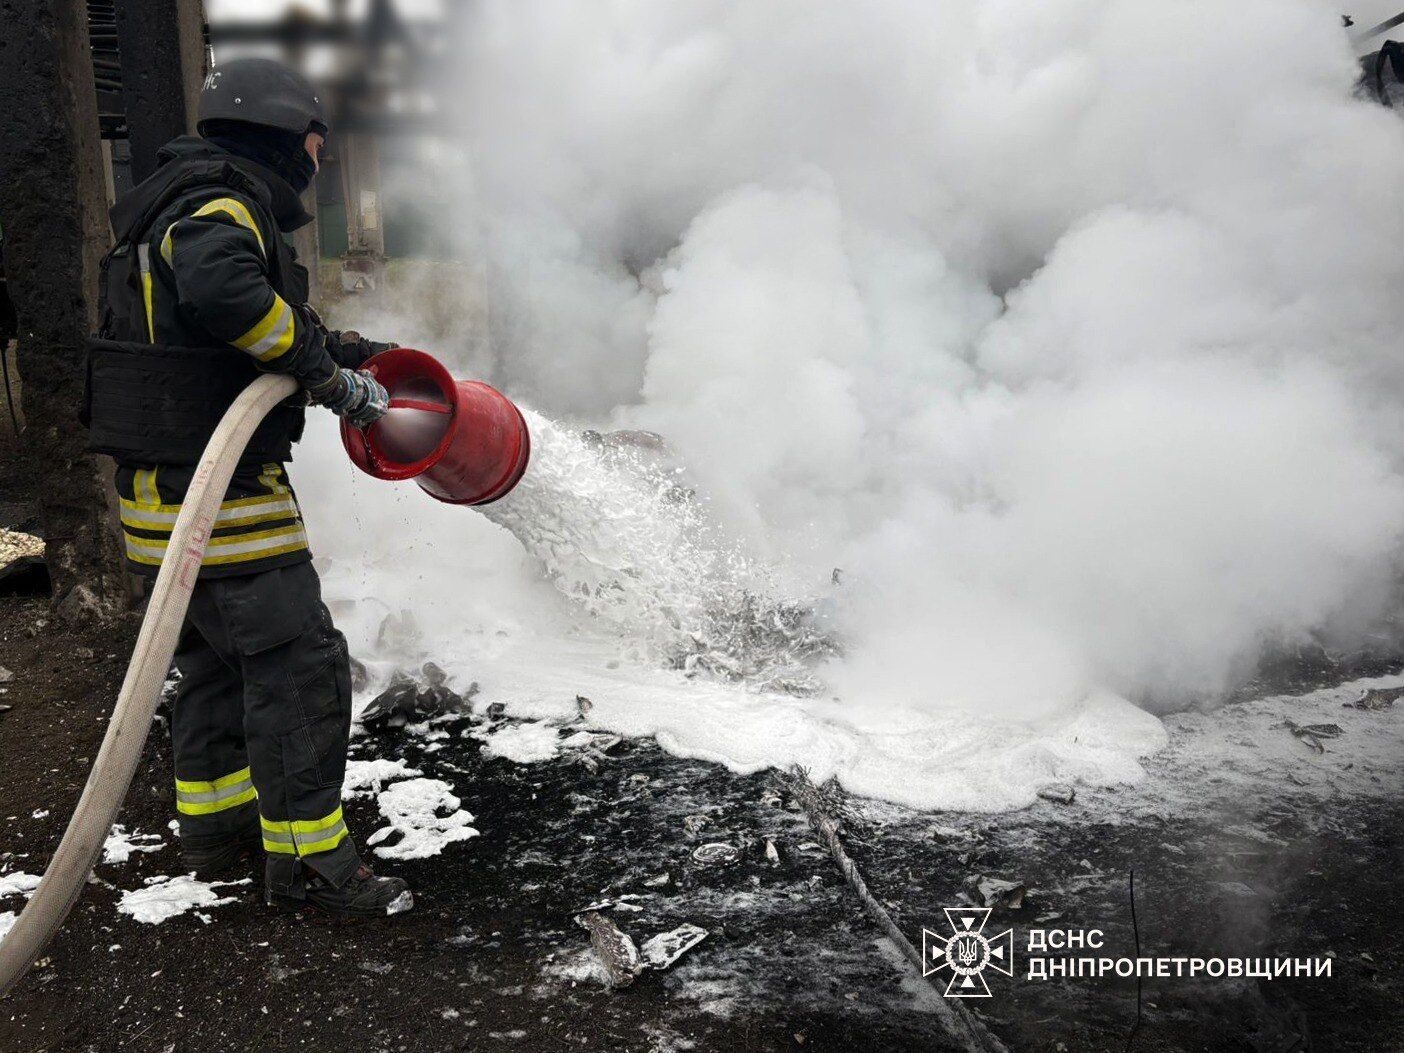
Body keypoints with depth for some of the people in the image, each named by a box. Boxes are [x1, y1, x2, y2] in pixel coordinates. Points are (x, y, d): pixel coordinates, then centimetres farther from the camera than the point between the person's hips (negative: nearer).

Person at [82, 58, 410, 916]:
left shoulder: (200, 207, 21)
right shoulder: (218, 205, -13)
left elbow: (269, 319, 32)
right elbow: (224, 291, -35)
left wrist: (350, 350, 27)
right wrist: (326, 371, -25)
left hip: (172, 487, 11)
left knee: (219, 657, 20)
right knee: (297, 661, -7)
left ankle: (215, 824, 33)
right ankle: (306, 855, 2)